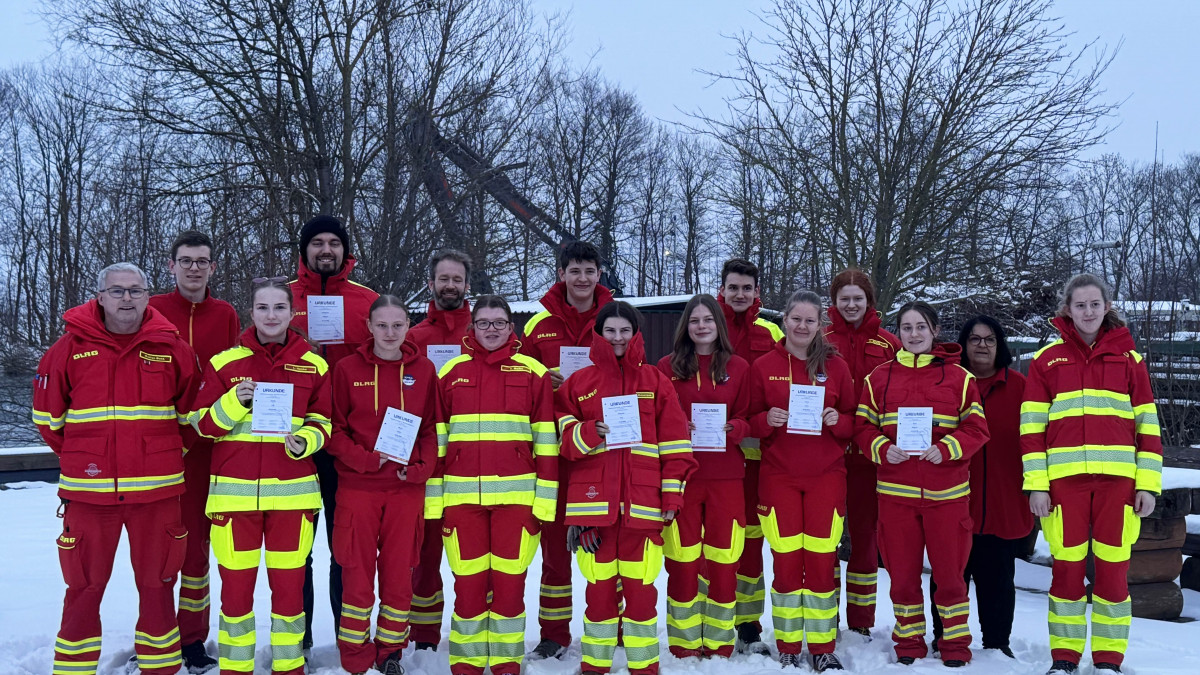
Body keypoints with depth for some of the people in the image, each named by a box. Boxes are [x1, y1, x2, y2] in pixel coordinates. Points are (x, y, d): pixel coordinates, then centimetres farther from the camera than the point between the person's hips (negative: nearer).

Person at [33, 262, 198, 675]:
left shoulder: (171, 348, 1)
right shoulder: (71, 347, 0)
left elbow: (190, 413, 12)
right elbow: (47, 416, 9)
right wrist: (78, 457, 12)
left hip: (157, 490, 1)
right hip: (88, 491, 0)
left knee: (157, 585, 10)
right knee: (84, 587, 7)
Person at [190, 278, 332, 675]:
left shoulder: (314, 366, 5)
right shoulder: (224, 363, 3)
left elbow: (323, 422, 10)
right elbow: (202, 424, 4)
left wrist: (306, 441, -11)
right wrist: (233, 403, -15)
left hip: (293, 492, 1)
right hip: (234, 491, 0)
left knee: (289, 585, 5)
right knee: (236, 586, 4)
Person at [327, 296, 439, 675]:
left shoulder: (424, 370, 5)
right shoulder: (347, 369, 0)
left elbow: (431, 429, 8)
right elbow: (335, 428, 1)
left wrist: (420, 468, -7)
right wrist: (364, 458, -14)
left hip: (407, 487, 2)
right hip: (358, 487, -1)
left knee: (399, 573, 8)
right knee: (357, 574, 3)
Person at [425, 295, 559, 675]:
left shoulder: (533, 373, 3)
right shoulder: (450, 373, 7)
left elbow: (546, 442, 3)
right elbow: (435, 441, 8)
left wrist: (545, 498, -1)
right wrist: (433, 498, 3)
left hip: (516, 495, -1)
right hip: (461, 497, 1)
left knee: (510, 583, 5)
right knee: (468, 584, 5)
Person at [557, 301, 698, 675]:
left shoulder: (656, 381, 7)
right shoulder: (578, 383, 8)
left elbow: (674, 442, 4)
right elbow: (565, 439, 7)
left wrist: (672, 493, -1)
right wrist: (590, 433, -13)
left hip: (643, 501, 0)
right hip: (594, 500, 1)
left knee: (641, 586, 1)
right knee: (600, 585, 5)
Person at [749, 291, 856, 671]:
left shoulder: (835, 366, 5)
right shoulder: (764, 366, 3)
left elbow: (853, 421, 9)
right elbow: (751, 422, 6)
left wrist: (837, 420, -12)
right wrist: (767, 420, -14)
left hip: (826, 475, 1)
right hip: (779, 476, 0)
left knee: (822, 560, 1)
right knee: (786, 561, 1)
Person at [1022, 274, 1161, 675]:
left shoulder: (1128, 358, 10)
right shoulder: (1047, 359, 7)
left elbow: (1147, 424, 8)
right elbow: (1032, 426, 3)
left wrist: (1148, 484, 1)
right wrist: (1036, 485, -4)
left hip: (1117, 479, 1)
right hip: (1064, 479, -1)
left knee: (1113, 571, 2)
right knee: (1067, 569, 2)